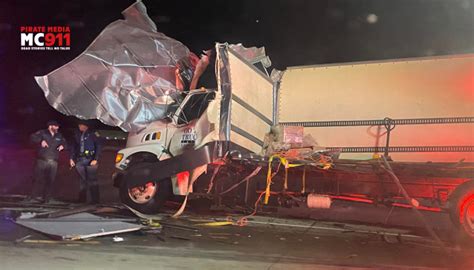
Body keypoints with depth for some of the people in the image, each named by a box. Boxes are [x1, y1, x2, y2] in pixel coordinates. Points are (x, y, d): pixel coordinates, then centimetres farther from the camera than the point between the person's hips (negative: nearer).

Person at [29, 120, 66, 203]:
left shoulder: (59, 136, 17)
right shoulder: (42, 133, 4)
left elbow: (64, 142, 24)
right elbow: (32, 137, -8)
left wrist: (62, 145, 1)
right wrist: (41, 141, -23)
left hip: (53, 162, 4)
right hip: (42, 161, -4)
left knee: (50, 180, 1)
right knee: (39, 178, -6)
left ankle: (46, 198, 8)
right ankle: (35, 196, 3)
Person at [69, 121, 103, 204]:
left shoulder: (91, 134, -2)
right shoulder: (77, 135, 13)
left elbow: (99, 146, -5)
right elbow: (73, 146, 16)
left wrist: (96, 159, -12)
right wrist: (71, 158, 7)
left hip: (90, 159, -5)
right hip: (79, 160, 5)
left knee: (92, 180, -5)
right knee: (82, 180, 8)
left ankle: (95, 199, 0)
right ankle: (82, 199, 15)